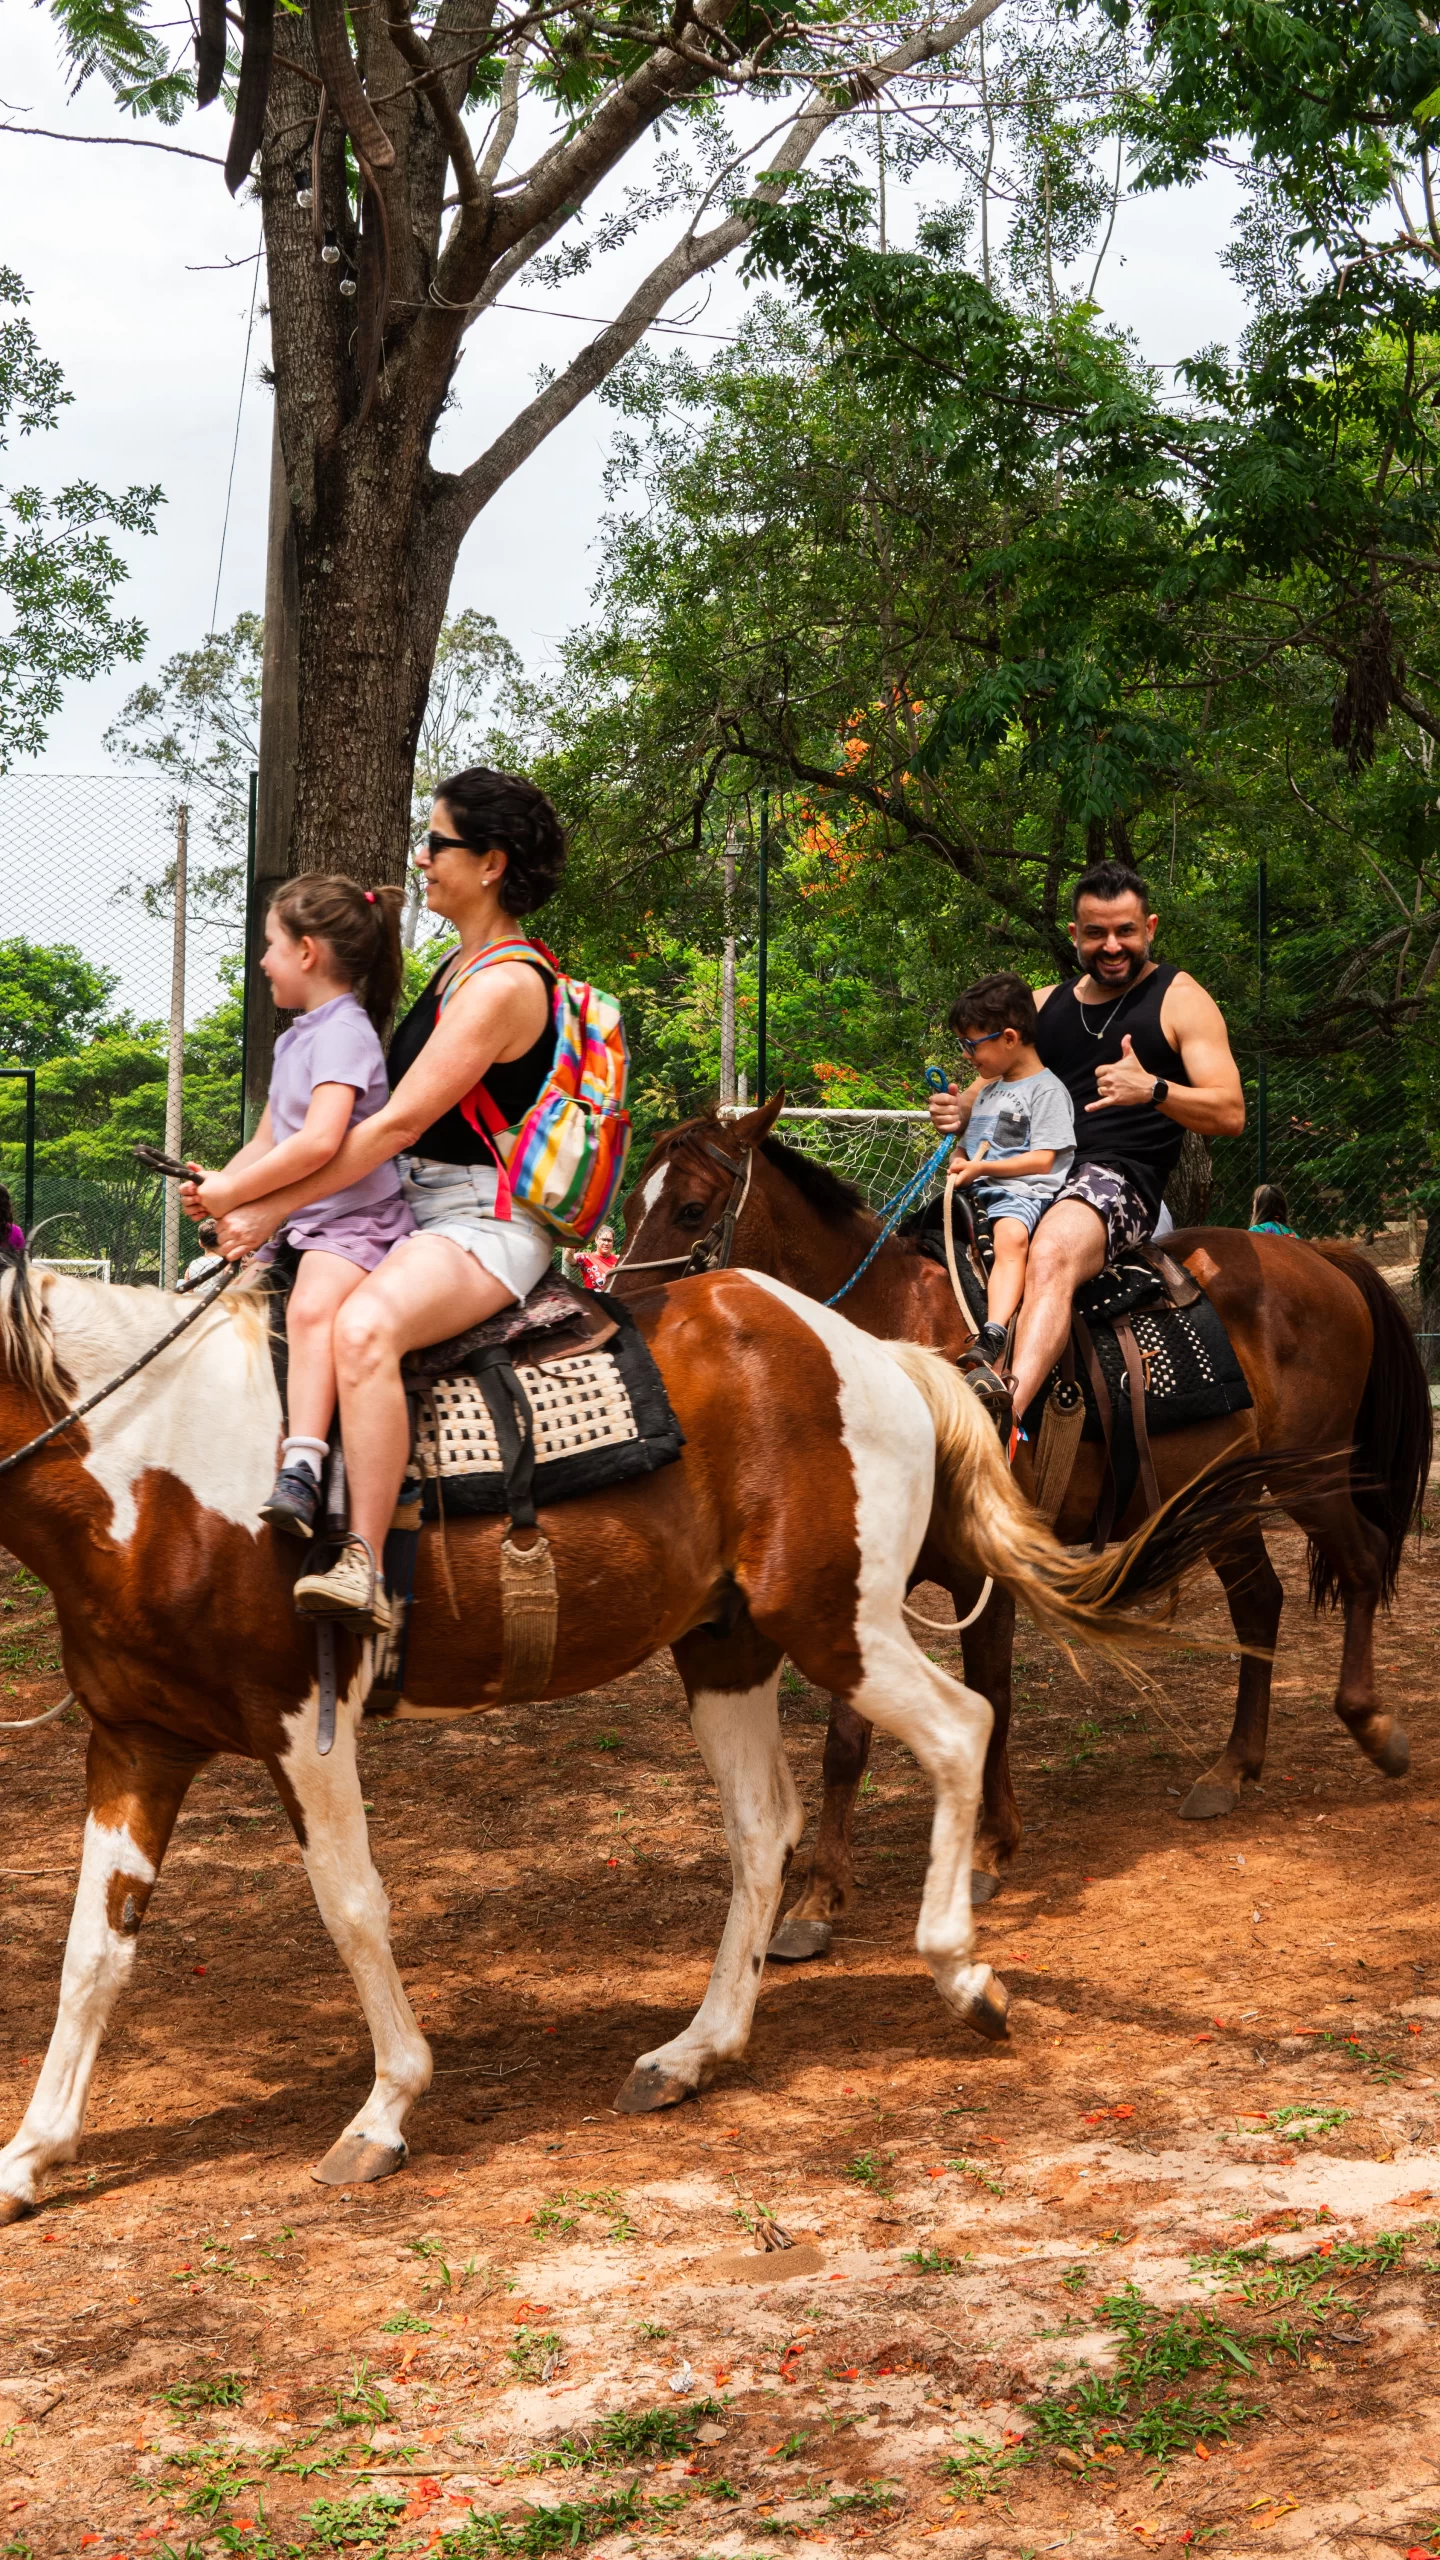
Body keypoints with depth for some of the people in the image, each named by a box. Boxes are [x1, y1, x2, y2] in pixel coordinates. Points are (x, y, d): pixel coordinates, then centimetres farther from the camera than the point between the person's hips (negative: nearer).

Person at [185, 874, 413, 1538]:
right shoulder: (295, 1038, 18)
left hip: (354, 1219, -11)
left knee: (311, 1306, -35)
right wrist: (216, 1185, 0)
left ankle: (301, 1471, -49)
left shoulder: (343, 1031, -13)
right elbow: (267, 1141, 20)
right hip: (296, 1220, 11)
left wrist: (234, 1193, -20)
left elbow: (319, 1143, -28)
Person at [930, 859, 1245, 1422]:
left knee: (1051, 1255, -38)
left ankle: (1006, 1408, -57)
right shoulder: (1043, 1005, 20)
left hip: (1121, 1177, -7)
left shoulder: (1180, 1000, 5)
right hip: (1030, 1176, 7)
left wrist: (1153, 1090, -23)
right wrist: (958, 1111, -1)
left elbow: (1230, 1114, -4)